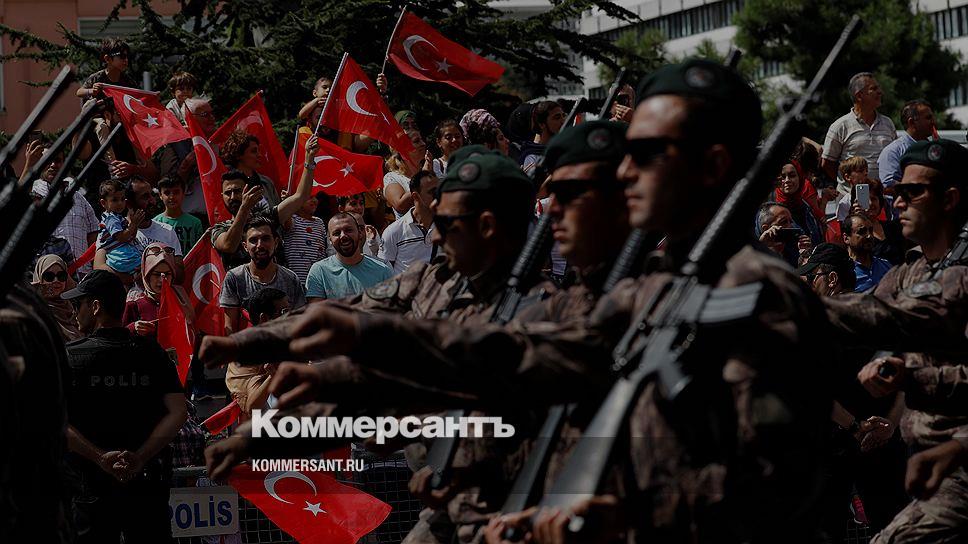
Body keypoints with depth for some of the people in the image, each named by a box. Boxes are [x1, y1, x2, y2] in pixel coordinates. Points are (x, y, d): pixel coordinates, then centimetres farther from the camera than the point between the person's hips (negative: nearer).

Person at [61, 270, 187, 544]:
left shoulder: (69, 357, -5)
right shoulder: (152, 353, 2)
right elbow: (177, 413, -8)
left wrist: (100, 457, -19)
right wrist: (140, 457, -14)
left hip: (91, 485, -2)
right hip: (148, 485, 2)